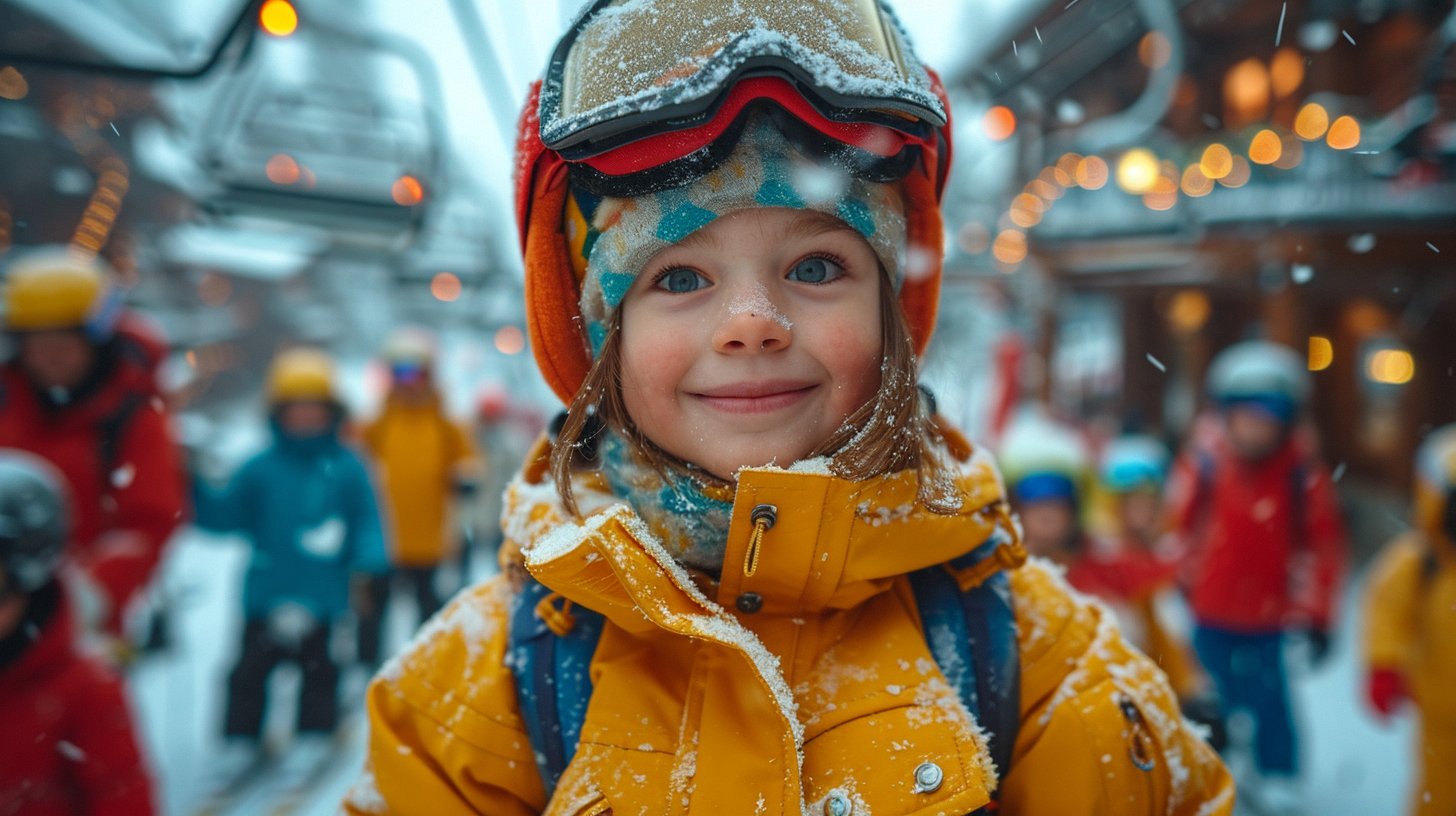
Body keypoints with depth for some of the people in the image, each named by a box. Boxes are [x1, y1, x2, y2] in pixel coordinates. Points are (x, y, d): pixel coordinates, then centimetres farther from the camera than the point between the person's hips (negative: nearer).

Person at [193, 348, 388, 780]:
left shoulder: (346, 468, -4)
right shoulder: (260, 469, 0)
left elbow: (367, 522, -4)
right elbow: (223, 515, 1)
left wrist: (369, 561, -20)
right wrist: (193, 485, -11)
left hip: (324, 599, -1)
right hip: (266, 595, 2)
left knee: (320, 670, 10)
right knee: (250, 669, 9)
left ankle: (314, 738, 26)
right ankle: (241, 740, 26)